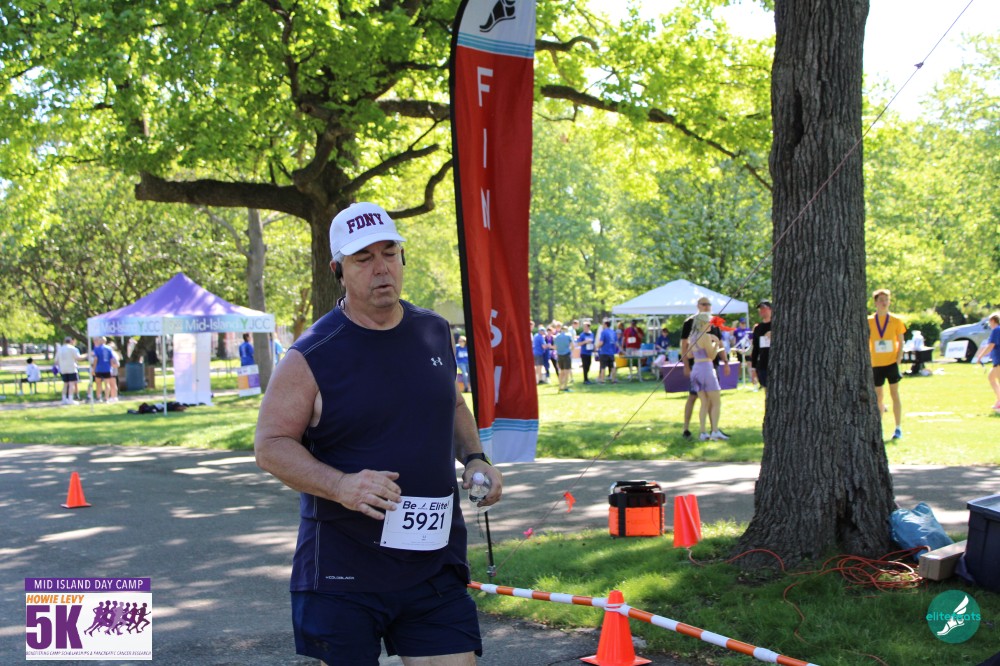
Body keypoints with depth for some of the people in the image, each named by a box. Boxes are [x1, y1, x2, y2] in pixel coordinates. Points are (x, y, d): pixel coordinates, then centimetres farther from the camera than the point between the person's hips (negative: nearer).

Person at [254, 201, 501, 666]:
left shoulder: (435, 332, 7)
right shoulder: (312, 356, -9)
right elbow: (270, 445, -9)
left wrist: (474, 458, 5)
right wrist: (341, 485, -24)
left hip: (435, 562, 4)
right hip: (342, 572, -4)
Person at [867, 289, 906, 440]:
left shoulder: (896, 321, 1)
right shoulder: (869, 322, 2)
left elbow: (901, 342, 4)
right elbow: (866, 343, 7)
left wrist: (899, 359, -7)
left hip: (892, 362, -1)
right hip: (876, 364, 1)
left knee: (895, 394, -1)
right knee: (878, 396, 6)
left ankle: (898, 428, 2)